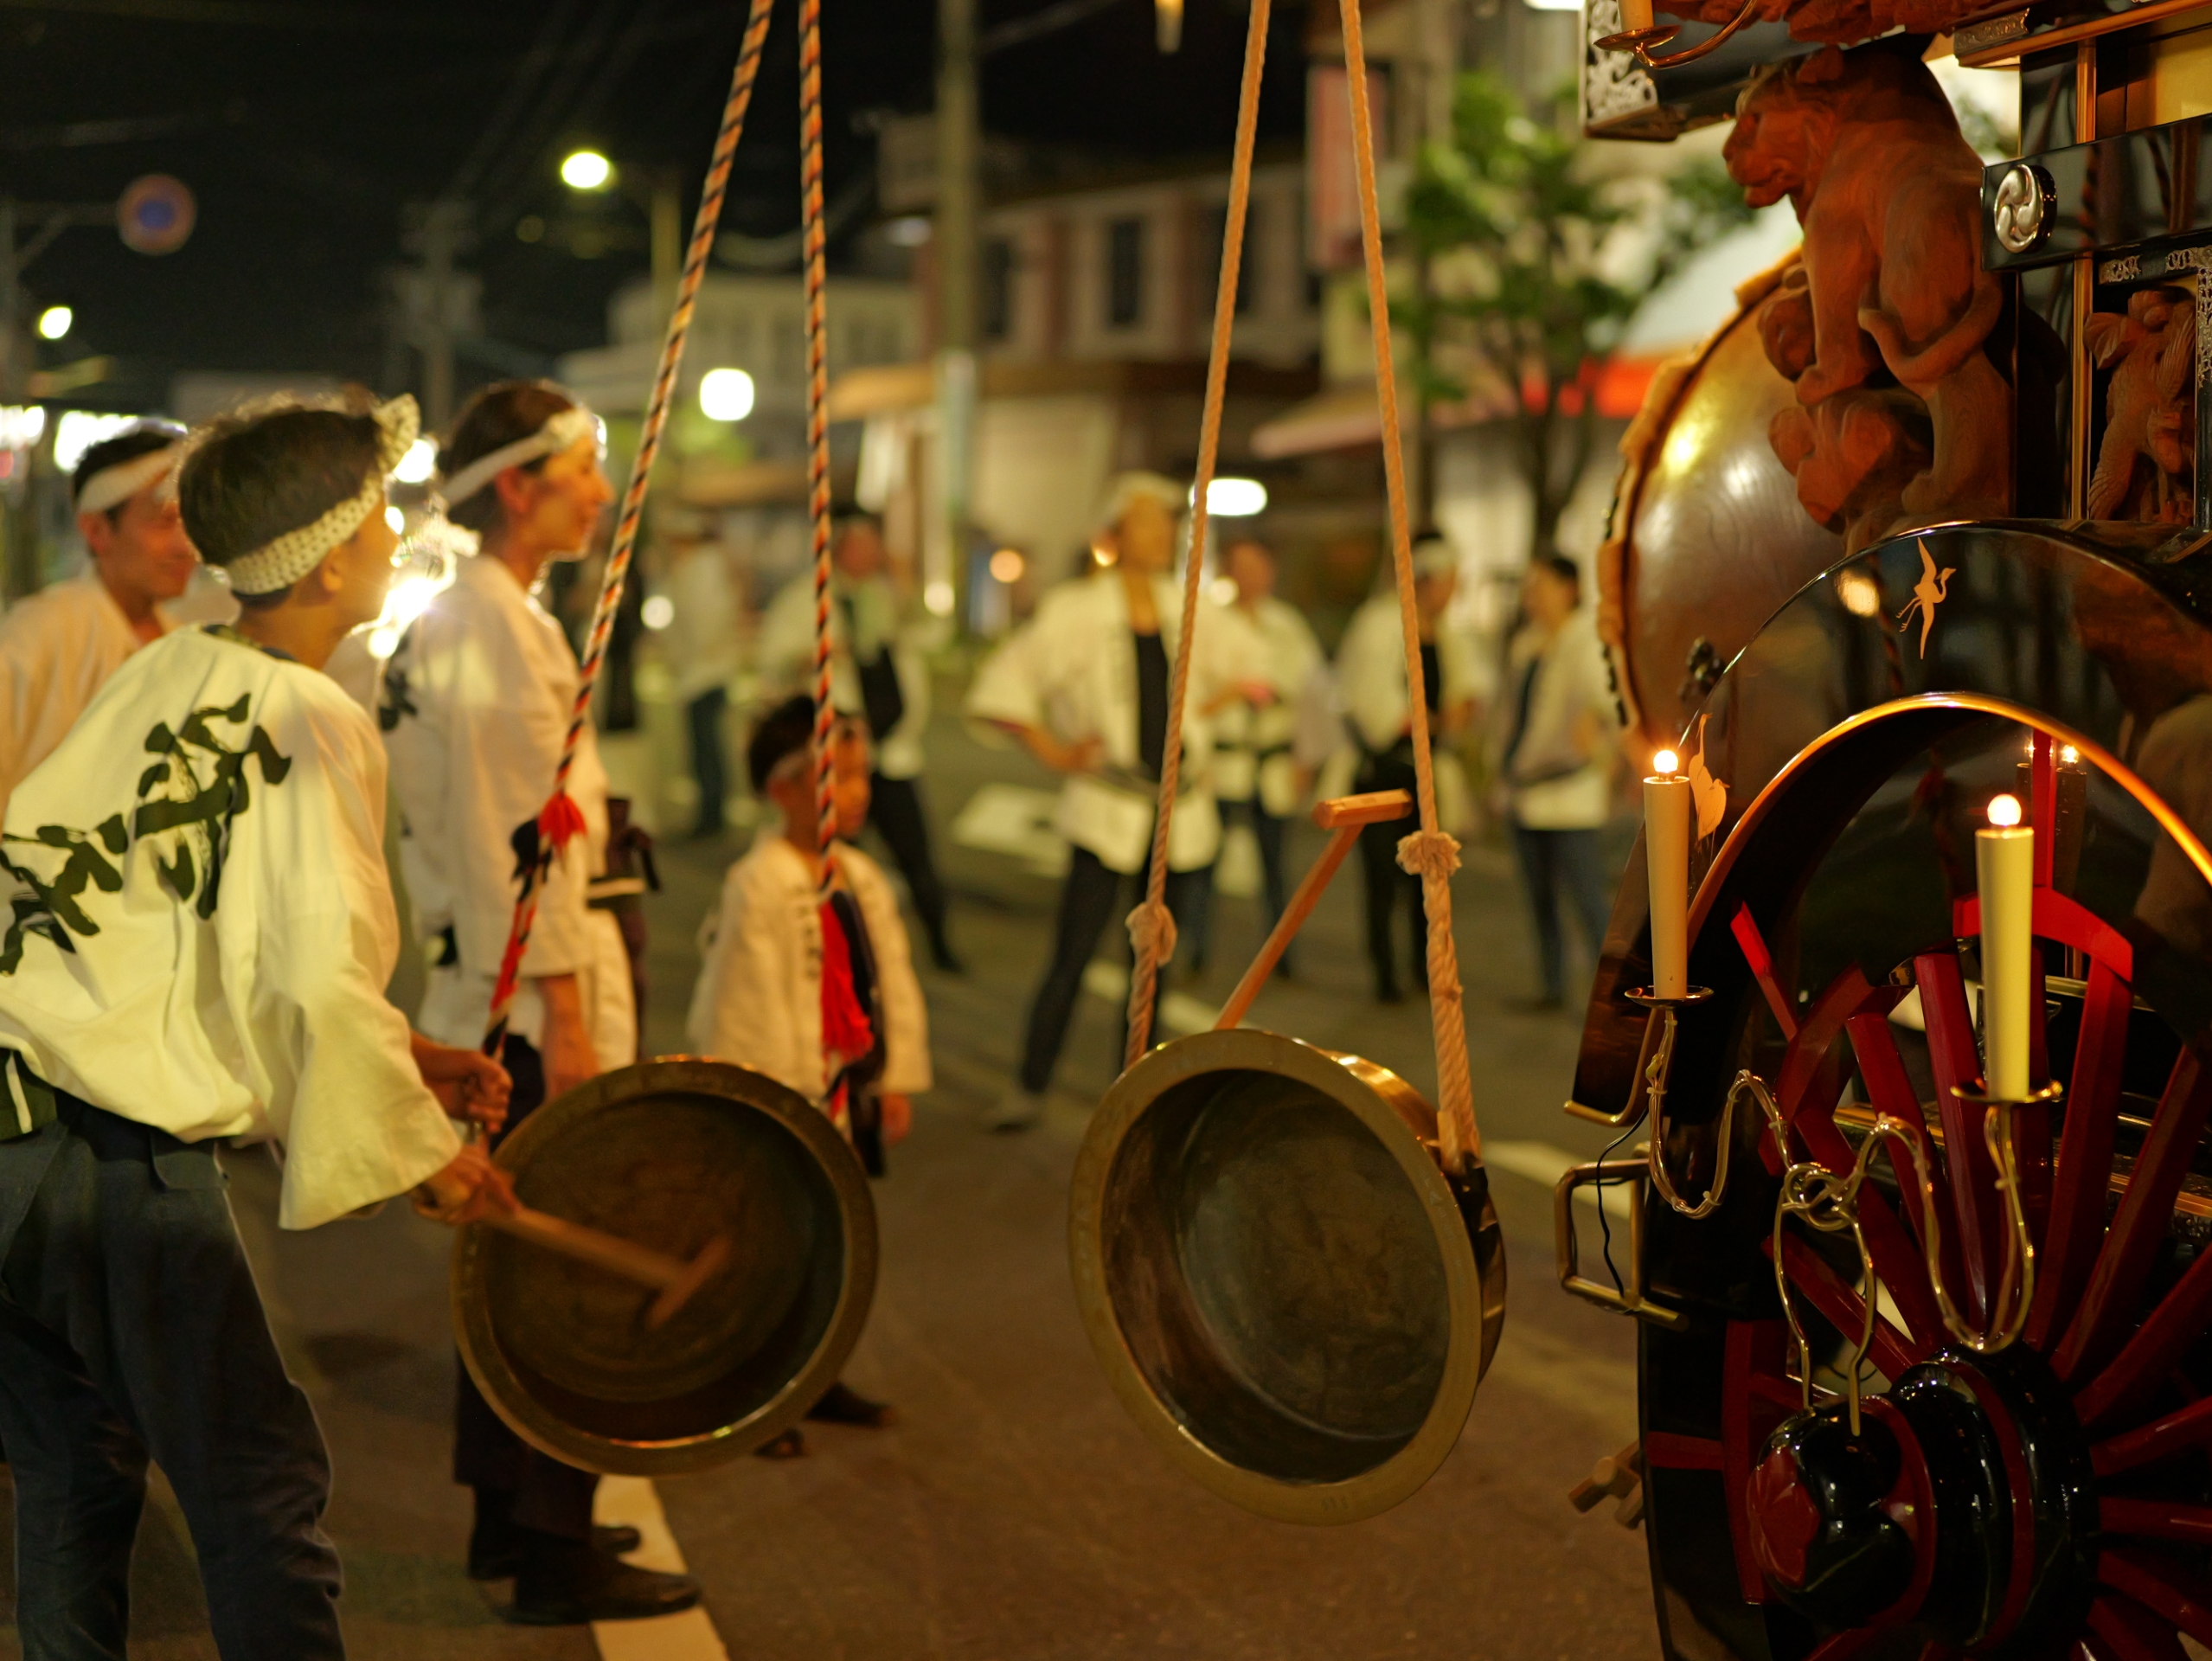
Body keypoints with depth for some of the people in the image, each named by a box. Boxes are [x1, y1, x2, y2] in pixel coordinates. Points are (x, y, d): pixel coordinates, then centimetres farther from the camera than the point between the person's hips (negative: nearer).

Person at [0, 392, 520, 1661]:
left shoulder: (164, 674, 12)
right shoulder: (310, 723, -12)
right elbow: (318, 978, -21)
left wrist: (399, 1054, 18)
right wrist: (419, 1146, -6)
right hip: (126, 1160, -8)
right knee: (262, 1488, 4)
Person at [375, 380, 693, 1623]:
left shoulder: (448, 624, 17)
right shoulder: (501, 631, -15)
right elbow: (521, 842, -21)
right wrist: (563, 1014, -21)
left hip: (486, 998, 10)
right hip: (538, 994, -10)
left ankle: (506, 1516, 28)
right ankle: (558, 1555, 2)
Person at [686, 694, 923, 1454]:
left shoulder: (862, 879, 8)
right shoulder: (759, 885, -17)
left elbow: (893, 981, 13)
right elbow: (751, 999, -18)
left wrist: (897, 1078, 10)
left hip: (849, 1089, 8)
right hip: (787, 1093, -8)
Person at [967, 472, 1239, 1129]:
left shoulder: (1190, 613, 7)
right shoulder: (1073, 612, -5)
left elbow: (1224, 680, 27)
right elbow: (997, 691, -2)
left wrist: (1197, 722, 12)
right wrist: (1052, 750, -5)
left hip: (1182, 809, 4)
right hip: (1108, 812, -4)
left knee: (1155, 958, 9)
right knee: (1072, 955, -4)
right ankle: (1029, 1087, 9)